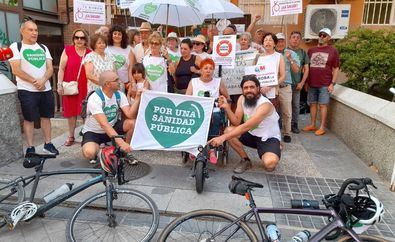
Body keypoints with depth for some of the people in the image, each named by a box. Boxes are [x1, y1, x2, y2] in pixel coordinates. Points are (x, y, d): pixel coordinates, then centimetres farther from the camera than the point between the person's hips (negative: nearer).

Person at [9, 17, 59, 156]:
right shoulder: (16, 47, -1)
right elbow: (16, 70, -10)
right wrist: (34, 82, -13)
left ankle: (48, 144, 19)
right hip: (27, 91, -4)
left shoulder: (43, 48, 12)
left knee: (46, 116, 9)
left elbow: (50, 68, 4)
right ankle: (30, 147, 11)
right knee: (29, 119, 2)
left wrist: (43, 80, -14)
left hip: (46, 89, 4)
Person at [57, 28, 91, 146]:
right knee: (71, 111, 9)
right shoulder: (67, 50, 1)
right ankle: (71, 136, 22)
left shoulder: (90, 53, 6)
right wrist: (59, 84, -6)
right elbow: (61, 68, 0)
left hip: (86, 87, 1)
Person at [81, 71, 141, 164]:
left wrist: (137, 99, -32)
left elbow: (130, 115, -20)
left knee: (132, 123, -22)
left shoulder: (119, 95, -9)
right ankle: (94, 155, 6)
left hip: (112, 128, 5)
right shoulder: (95, 98, -26)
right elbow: (104, 124, -36)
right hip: (93, 132, -4)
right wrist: (121, 142, -45)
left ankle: (126, 152, -1)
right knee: (89, 153, -34)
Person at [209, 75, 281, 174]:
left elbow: (246, 126, -37)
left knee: (269, 163, -34)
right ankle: (246, 160, 0)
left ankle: (271, 157, 8)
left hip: (269, 138, -6)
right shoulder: (242, 99, -6)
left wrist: (223, 137, -44)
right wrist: (227, 107, -26)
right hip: (252, 135, 6)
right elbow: (236, 123, -9)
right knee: (228, 130, -18)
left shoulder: (265, 105, -28)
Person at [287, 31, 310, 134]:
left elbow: (306, 69, 9)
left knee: (296, 105, 6)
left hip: (297, 84, 2)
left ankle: (294, 124, 18)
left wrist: (302, 82, 0)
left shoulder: (303, 53, 8)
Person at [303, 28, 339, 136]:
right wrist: (306, 82, 8)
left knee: (323, 105, 0)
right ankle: (312, 125, 19)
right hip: (311, 83, 4)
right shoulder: (311, 50, 10)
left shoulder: (333, 51, 1)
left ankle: (322, 127, 8)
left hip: (325, 84, -4)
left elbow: (336, 69, 0)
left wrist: (332, 83, -8)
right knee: (312, 104, 9)